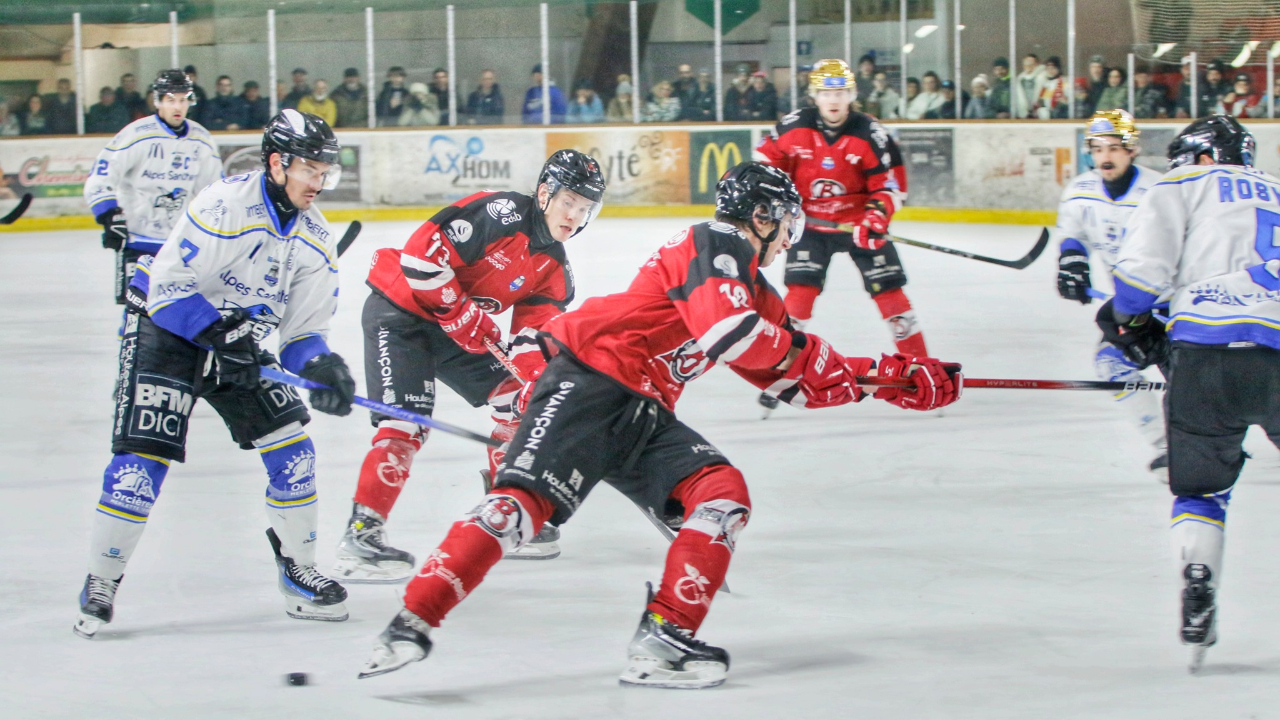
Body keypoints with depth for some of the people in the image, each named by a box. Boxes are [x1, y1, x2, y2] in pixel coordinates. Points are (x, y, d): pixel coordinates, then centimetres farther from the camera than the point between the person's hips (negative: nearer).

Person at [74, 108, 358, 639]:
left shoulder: (316, 239, -1)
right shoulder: (227, 205, -24)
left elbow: (303, 330, 1)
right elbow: (169, 284, -24)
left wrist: (319, 366, -20)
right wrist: (222, 334, -30)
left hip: (241, 344, 7)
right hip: (165, 333, -7)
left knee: (291, 447, -4)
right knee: (142, 460, -13)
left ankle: (299, 574, 10)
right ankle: (100, 585, -1)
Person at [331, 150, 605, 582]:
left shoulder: (552, 267, 3)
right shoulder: (502, 214, -23)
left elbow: (536, 326, 1)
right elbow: (422, 253, -29)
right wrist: (462, 312, -24)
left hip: (452, 328, 9)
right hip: (398, 312, -9)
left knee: (517, 398, 7)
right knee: (405, 423, -20)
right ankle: (360, 536, -19)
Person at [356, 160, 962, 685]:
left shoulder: (755, 290, 23)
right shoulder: (716, 244, -6)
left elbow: (795, 378, 27)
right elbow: (724, 324, -24)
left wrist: (899, 378, 22)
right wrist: (798, 349, -8)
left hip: (643, 414, 9)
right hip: (587, 383, -9)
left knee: (723, 493, -7)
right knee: (526, 499, -23)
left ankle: (662, 641, -12)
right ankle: (411, 623, -26)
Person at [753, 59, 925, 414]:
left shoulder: (871, 135, -14)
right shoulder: (792, 129, -10)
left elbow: (891, 184, -11)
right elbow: (766, 160, 7)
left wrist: (876, 217, -25)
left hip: (859, 222, 0)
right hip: (810, 222, 0)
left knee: (888, 289, -4)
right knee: (800, 290, -13)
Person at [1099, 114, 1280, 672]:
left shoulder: (1184, 186, 15)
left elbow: (1144, 261, 1)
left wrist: (1130, 320, 18)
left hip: (1204, 344, -2)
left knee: (1199, 488, 12)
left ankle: (1198, 587, -6)